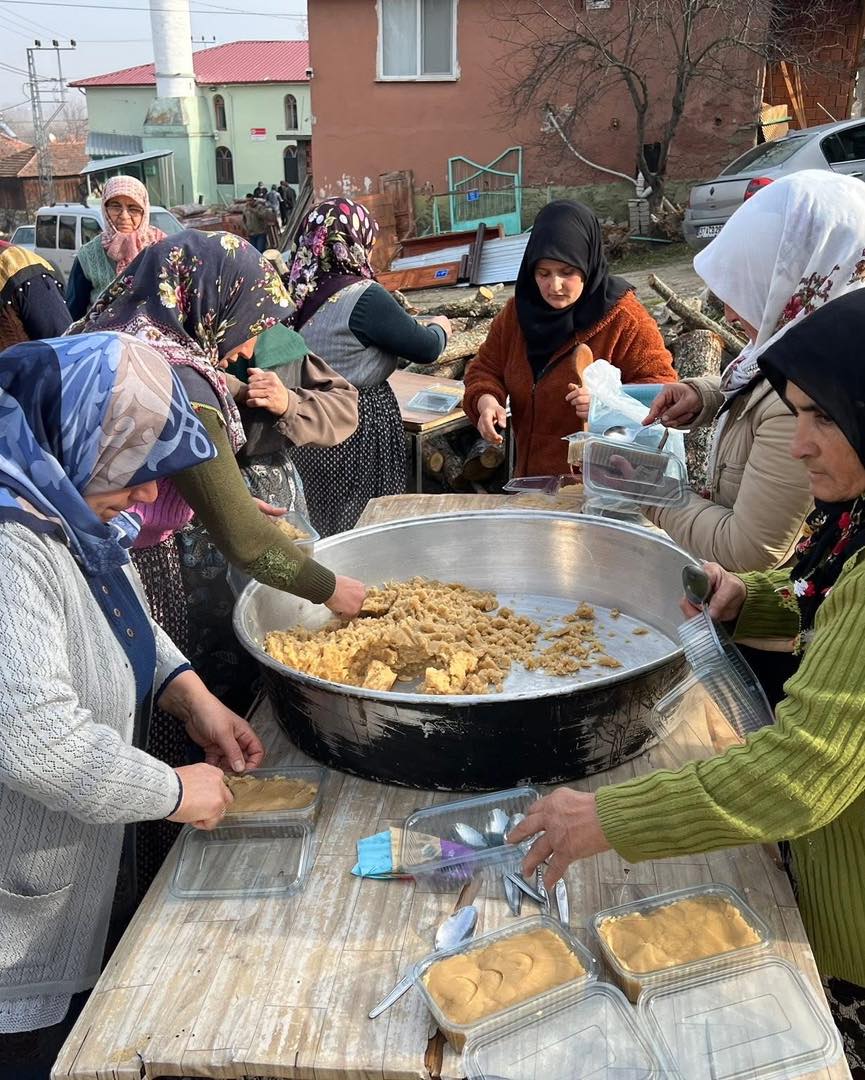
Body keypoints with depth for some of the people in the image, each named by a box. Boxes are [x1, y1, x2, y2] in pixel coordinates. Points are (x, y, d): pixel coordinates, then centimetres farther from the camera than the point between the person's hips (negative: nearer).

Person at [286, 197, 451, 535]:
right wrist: (439, 328, 12)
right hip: (357, 434, -7)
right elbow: (425, 349, -10)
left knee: (317, 528, 17)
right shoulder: (364, 298, -18)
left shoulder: (297, 292, 2)